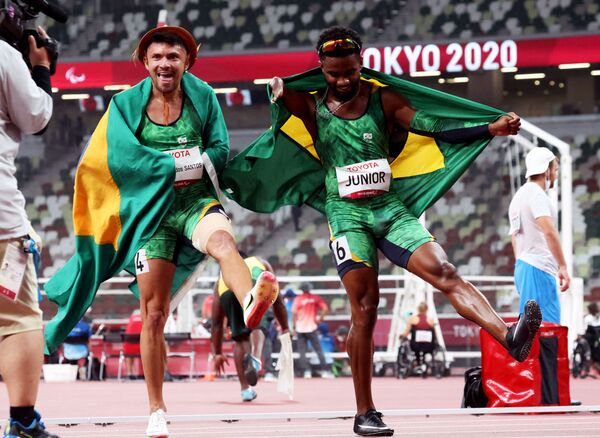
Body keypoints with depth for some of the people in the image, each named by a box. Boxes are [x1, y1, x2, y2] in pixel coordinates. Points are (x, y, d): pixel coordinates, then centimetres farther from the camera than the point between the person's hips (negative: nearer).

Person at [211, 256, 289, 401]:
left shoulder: (222, 275, 42)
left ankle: (245, 388, 8)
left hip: (228, 291, 2)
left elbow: (217, 322, 40)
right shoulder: (261, 264, 43)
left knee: (240, 337, 15)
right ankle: (255, 358, -33)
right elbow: (277, 301, 39)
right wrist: (285, 329, 44)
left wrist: (217, 353, 42)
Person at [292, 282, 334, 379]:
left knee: (302, 352, 3)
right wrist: (320, 319, 3)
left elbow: (294, 312, -9)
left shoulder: (298, 299, 0)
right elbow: (325, 308, -4)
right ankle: (325, 370, 0)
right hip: (312, 327, 1)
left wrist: (294, 326, -2)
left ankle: (307, 371, -7)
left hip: (300, 328, -1)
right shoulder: (315, 298, 4)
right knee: (319, 350, 5)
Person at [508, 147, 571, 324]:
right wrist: (563, 266, -23)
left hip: (523, 267, 10)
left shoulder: (519, 196, 22)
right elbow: (549, 231, -22)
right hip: (537, 269, -10)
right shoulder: (535, 193, -9)